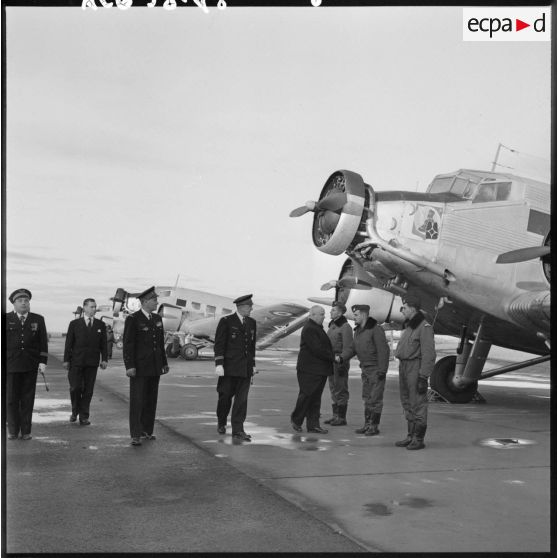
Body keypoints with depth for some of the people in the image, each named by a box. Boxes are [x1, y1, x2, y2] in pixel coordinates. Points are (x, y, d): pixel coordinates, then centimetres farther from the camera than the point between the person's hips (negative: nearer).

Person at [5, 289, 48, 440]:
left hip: (30, 366, 1)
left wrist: (43, 361, -2)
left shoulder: (38, 319, 8)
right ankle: (13, 431, 14)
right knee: (11, 399, 1)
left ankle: (26, 431, 13)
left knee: (27, 399, 4)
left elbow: (43, 342, 6)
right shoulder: (6, 319, 4)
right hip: (10, 366, -1)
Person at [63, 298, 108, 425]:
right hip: (76, 361, -1)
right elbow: (68, 343, 4)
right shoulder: (74, 324, 5)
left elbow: (103, 343, 9)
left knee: (88, 391, 2)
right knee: (75, 388, -6)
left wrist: (104, 359, -1)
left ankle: (84, 416, 10)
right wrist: (66, 360, -1)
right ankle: (75, 411, 18)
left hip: (92, 363, 1)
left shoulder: (100, 324, 10)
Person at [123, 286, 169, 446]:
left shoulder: (157, 319, 11)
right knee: (137, 400, -5)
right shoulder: (133, 319, -8)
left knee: (151, 400, 10)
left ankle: (147, 430, 20)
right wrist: (129, 366, -18)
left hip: (155, 367, 6)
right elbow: (128, 344, -11)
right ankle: (135, 435, -2)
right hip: (139, 367, -6)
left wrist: (164, 362, 16)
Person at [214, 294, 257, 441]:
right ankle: (221, 423, 28)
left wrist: (253, 365, 16)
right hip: (229, 367, -4)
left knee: (242, 399, 0)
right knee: (225, 396, 5)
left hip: (245, 368, 4)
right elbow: (219, 344, -7)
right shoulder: (226, 321, -5)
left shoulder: (252, 323, 12)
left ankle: (238, 430, 4)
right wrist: (219, 364, -14)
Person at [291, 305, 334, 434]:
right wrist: (332, 357, -14)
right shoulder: (309, 329, -15)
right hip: (309, 370, -10)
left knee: (316, 398, 10)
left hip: (319, 369, 10)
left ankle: (313, 425, 14)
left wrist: (332, 356, 4)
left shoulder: (317, 328, 18)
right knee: (306, 395, -3)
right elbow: (317, 349, -22)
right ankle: (296, 420, 14)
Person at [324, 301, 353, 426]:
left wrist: (342, 362, -21)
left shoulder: (345, 327, -13)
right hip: (330, 361, 9)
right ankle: (335, 415, 20)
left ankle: (342, 417, 3)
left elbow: (348, 348, -17)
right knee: (333, 389, 12)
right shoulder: (331, 325, 14)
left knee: (341, 390, -3)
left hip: (340, 361, -9)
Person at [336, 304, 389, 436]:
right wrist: (341, 358, -1)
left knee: (375, 399, -3)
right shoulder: (357, 331, 11)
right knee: (367, 398, 12)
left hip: (376, 369, -8)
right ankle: (367, 425, 19)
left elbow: (383, 350, -18)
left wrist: (382, 370, -21)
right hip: (365, 369, 8)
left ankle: (374, 426, 4)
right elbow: (353, 349, 15)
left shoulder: (376, 329, -16)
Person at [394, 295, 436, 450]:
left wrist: (423, 377, -21)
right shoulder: (408, 326, 16)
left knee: (418, 404, -4)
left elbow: (429, 354, -18)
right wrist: (402, 372, 18)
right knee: (407, 404, 14)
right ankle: (411, 436, 23)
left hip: (416, 368, -10)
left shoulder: (424, 327, -13)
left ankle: (419, 439, 2)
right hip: (404, 367, 10)